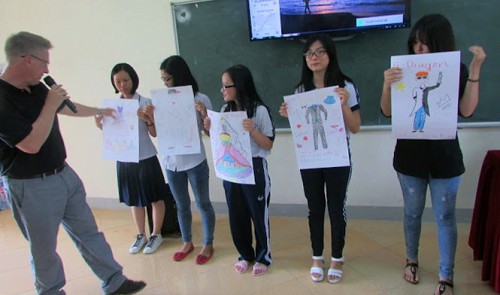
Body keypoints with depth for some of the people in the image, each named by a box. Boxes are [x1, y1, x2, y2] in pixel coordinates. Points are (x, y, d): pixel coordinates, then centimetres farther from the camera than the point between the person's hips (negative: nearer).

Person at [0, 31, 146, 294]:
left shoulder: (37, 89, 3)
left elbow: (66, 108, 22)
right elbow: (31, 144, -29)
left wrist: (100, 110, 34)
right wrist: (49, 105, -21)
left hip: (64, 174, 8)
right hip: (32, 186, -8)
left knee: (89, 232, 14)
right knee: (44, 248, 11)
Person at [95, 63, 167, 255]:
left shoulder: (145, 102, -9)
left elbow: (154, 133, -9)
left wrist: (148, 120, -27)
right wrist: (100, 125, -9)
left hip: (146, 158, -4)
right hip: (124, 159, 4)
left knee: (155, 198, 9)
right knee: (134, 199, 17)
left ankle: (156, 234, 27)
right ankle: (141, 235, 34)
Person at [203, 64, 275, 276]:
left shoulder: (260, 110, -12)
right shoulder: (225, 110, 4)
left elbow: (269, 145, -10)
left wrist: (253, 131, -25)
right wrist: (209, 128, -4)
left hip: (255, 169, -5)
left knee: (259, 214, 9)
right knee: (236, 215, 13)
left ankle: (263, 256, 29)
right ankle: (245, 255, 33)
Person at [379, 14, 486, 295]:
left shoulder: (457, 70, -3)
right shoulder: (405, 70, -2)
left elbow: (466, 110, -14)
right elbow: (388, 112, -5)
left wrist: (476, 69, -19)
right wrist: (387, 85, -22)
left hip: (445, 157, -1)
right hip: (410, 155, 1)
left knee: (445, 217, 6)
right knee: (412, 212, 14)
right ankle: (412, 261, 35)